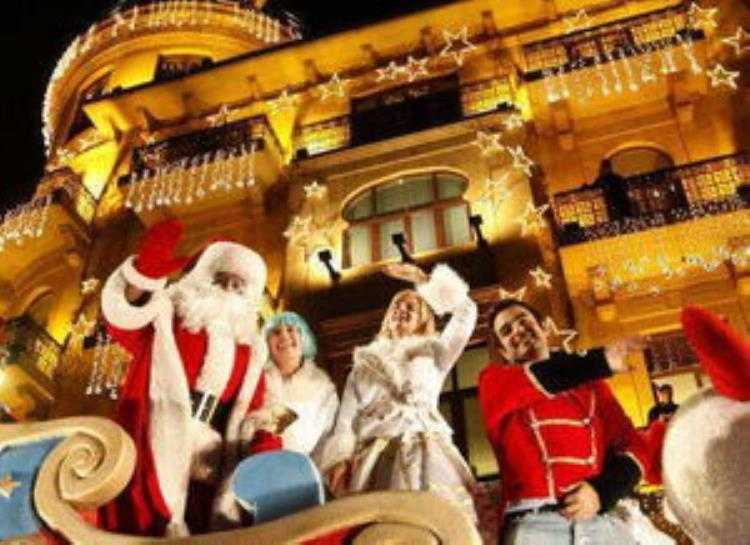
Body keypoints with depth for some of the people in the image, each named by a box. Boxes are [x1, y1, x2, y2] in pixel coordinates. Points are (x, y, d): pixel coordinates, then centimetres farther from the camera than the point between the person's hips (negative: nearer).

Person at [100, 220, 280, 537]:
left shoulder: (248, 350, 15)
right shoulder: (166, 319, 2)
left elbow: (254, 410, 15)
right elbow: (122, 320, -18)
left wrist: (267, 445, -5)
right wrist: (146, 272, -37)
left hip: (209, 461, 5)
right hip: (156, 454, -4)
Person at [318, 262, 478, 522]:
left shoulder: (433, 352, 22)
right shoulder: (365, 362, 26)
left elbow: (466, 311, 11)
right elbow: (347, 416, 15)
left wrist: (422, 279, 14)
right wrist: (339, 458, -2)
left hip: (423, 453, -1)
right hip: (374, 458, 1)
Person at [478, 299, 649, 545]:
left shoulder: (589, 382, 20)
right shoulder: (494, 378, 15)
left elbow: (633, 445, 12)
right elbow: (528, 382, -8)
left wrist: (602, 491, -5)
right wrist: (600, 362, -10)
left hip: (602, 520, 2)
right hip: (533, 523, -2)